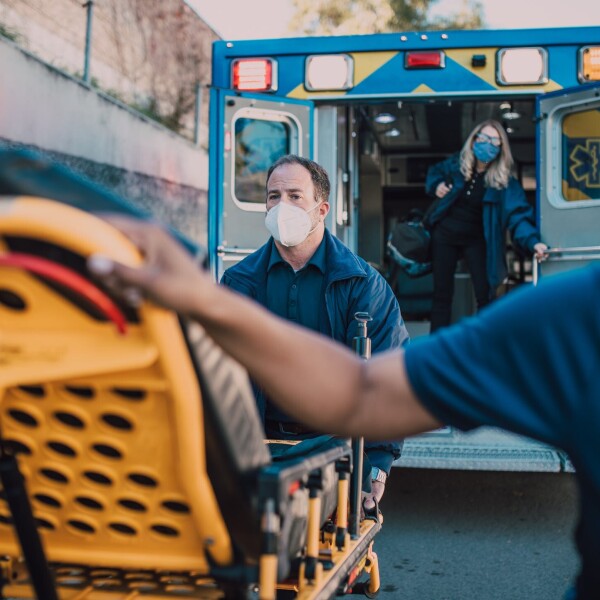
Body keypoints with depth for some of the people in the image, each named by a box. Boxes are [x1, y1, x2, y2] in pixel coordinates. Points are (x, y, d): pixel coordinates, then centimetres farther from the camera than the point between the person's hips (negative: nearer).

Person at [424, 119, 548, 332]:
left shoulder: (504, 181, -15)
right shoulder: (456, 164, -7)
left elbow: (518, 215, -25)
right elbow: (434, 172, 16)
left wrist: (532, 241, -42)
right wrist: (436, 186, -7)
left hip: (475, 239, -2)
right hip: (445, 234, 2)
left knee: (486, 296, -7)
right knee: (442, 294, 7)